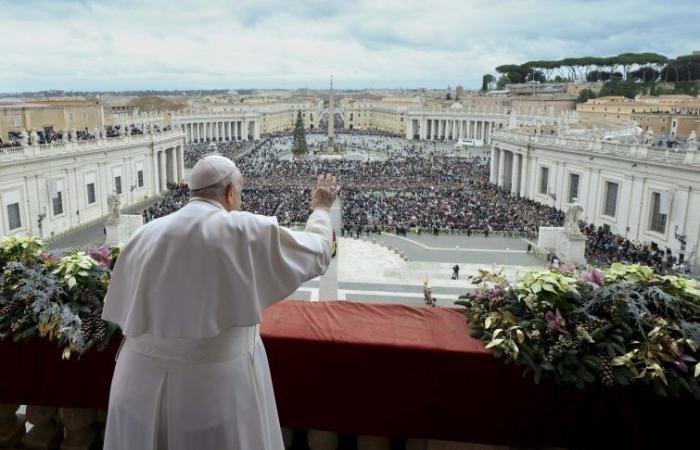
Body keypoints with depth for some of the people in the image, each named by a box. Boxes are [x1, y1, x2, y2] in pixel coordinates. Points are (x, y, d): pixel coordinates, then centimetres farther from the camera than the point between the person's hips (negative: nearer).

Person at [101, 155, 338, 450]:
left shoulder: (145, 236, 1)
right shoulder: (247, 231, -12)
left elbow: (121, 310, 8)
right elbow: (316, 253, 2)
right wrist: (322, 209, 19)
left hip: (144, 385, 4)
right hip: (217, 386, -4)